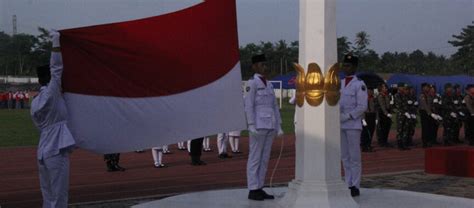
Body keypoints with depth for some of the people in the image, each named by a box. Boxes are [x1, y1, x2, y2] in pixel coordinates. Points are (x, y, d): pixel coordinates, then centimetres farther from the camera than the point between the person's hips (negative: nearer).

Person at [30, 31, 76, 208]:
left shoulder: (36, 102, 13)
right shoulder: (51, 95, -9)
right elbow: (57, 68, -10)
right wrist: (56, 41, -3)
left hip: (43, 151, 8)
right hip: (57, 151, -8)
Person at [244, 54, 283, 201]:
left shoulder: (268, 85, 17)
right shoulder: (252, 82, -5)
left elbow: (275, 107, 17)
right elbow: (249, 105, -11)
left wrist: (278, 127, 12)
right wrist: (251, 126, -18)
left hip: (270, 125, 8)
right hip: (258, 125, -8)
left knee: (265, 158, 9)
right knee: (255, 158, -3)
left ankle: (259, 189, 14)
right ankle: (252, 190, 2)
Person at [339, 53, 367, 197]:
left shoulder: (359, 85, -6)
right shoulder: (339, 84, 13)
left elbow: (362, 107, -11)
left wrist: (346, 116, -16)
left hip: (353, 125, -6)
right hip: (340, 125, 6)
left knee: (354, 157, -2)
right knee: (345, 157, 9)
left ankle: (355, 187, 3)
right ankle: (348, 185, 16)